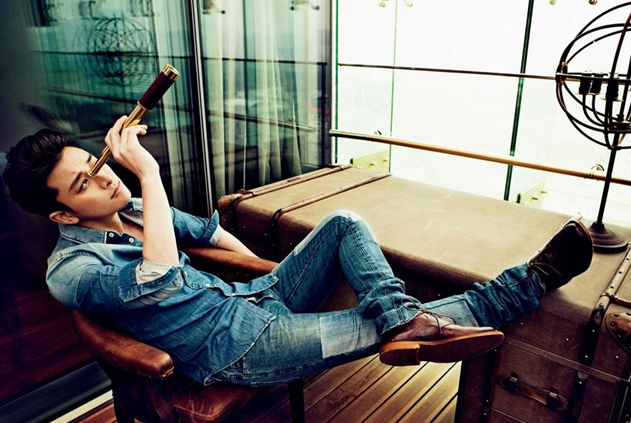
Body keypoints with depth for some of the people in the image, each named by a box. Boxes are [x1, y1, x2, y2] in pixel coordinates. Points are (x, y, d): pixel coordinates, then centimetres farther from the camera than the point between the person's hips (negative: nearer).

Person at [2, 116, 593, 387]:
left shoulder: (133, 211, 11)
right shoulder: (71, 269, -13)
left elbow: (206, 229, 24)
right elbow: (159, 283, -33)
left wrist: (263, 268, 17)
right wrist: (149, 173, -31)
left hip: (258, 296, 8)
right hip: (235, 346, -8)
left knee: (344, 222, -2)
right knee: (373, 326, -17)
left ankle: (402, 320, -23)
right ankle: (528, 283, -5)